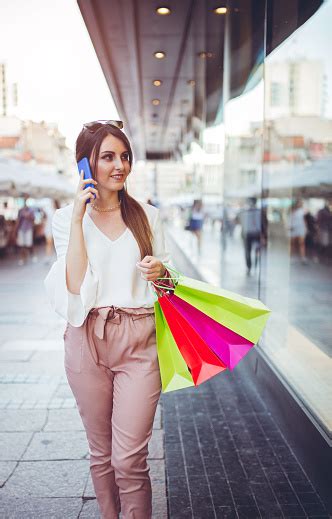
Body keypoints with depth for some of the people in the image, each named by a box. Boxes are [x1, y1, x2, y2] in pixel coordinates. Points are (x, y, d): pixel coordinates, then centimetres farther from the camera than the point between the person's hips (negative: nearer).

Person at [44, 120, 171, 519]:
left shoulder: (147, 215, 8)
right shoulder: (66, 217, 3)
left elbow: (164, 277, 16)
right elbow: (74, 285, -11)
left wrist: (160, 272, -7)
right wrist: (78, 218, -13)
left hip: (138, 340, 0)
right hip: (87, 340, 0)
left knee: (129, 459, -3)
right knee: (101, 453, 14)